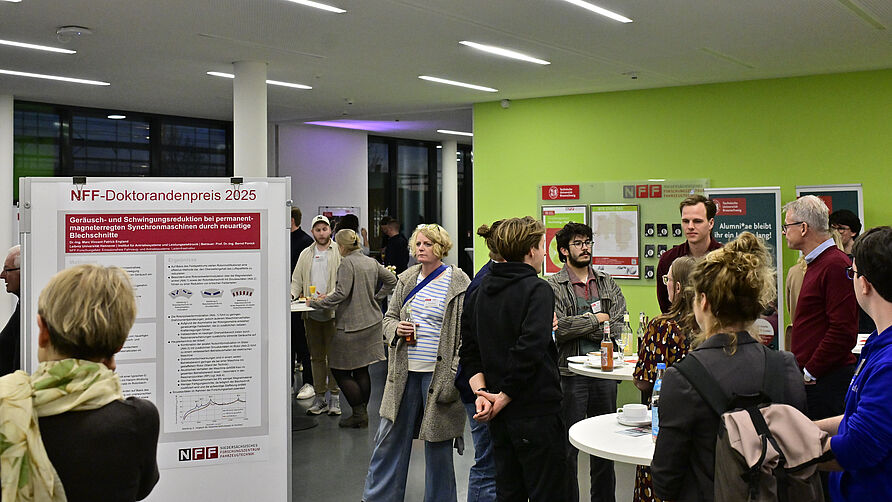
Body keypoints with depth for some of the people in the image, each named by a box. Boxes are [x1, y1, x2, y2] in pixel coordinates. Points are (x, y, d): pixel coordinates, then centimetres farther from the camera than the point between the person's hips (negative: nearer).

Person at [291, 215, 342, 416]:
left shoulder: (340, 252, 0)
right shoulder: (306, 254, 14)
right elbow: (297, 280, 14)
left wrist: (329, 297, -19)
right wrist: (292, 294, -6)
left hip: (333, 311, -4)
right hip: (311, 313, 4)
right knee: (316, 356, 8)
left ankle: (334, 397, 4)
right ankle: (320, 397, 15)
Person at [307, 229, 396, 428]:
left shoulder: (347, 263, -14)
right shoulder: (372, 262, 10)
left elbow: (341, 294, -21)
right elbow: (391, 280, 21)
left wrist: (316, 303, -12)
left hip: (352, 325, -8)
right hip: (372, 321, 8)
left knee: (340, 370, 1)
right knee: (361, 370, 13)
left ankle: (359, 414, 1)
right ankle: (363, 414, 16)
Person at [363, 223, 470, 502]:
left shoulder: (458, 283, -7)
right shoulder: (406, 279, 8)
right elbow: (389, 317, 18)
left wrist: (455, 375, -15)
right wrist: (396, 329, -6)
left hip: (439, 373, -4)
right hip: (405, 372, 5)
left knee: (438, 442, 7)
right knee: (390, 437, 10)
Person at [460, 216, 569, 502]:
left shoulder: (482, 291, 10)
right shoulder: (537, 290, -12)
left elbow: (468, 349, 8)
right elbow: (529, 350, -23)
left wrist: (481, 392, -1)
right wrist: (503, 399, -16)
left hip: (500, 417, 7)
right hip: (535, 413, -7)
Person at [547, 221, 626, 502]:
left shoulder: (608, 284, 11)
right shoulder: (553, 287, -3)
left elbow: (620, 327, 1)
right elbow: (558, 328, -16)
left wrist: (582, 326, -10)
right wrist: (597, 319, -7)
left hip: (605, 372, 5)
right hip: (570, 375, -4)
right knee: (568, 447, 3)